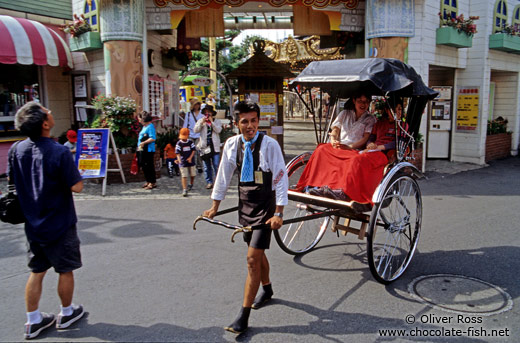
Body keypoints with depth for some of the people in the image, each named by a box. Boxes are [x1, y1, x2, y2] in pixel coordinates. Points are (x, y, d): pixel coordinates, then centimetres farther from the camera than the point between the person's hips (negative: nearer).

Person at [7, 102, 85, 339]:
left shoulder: (16, 150, -4)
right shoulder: (59, 152, -22)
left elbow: (12, 181, 9)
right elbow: (76, 187, -19)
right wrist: (75, 173, 0)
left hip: (32, 224, 5)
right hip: (60, 226, -5)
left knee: (36, 272, 16)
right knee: (65, 271, 13)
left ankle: (33, 322, 26)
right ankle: (66, 314, 30)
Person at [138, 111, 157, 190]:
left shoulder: (150, 126, -12)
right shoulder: (144, 127, 17)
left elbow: (153, 138, -21)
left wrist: (143, 143, -22)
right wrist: (139, 145, 14)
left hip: (149, 150, -10)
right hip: (143, 150, 10)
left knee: (149, 166, -5)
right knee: (143, 166, 14)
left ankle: (153, 183, 2)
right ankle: (148, 182, 24)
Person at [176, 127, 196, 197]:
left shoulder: (191, 142, 2)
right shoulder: (179, 143, -5)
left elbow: (194, 150, 0)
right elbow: (177, 152, -10)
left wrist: (190, 158, -12)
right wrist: (179, 159, -27)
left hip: (191, 161, 3)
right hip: (183, 162, -3)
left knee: (192, 174, 13)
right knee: (184, 176, -5)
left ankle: (191, 184, 41)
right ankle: (184, 190, -4)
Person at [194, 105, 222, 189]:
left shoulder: (217, 121, 9)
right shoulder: (201, 121, 13)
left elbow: (218, 130, -8)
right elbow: (195, 130, 0)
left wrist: (211, 121, -11)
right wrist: (202, 122, -10)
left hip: (215, 147, -2)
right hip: (204, 147, 2)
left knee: (216, 165, -7)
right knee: (207, 167, 6)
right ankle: (209, 182, 13)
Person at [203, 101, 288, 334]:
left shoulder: (269, 144, -16)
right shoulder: (232, 144, -2)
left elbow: (281, 178, -15)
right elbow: (223, 176, 6)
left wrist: (278, 213, -18)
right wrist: (215, 207, 9)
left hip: (265, 207, -5)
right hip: (245, 205, 5)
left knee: (253, 258, -8)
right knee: (258, 252, 22)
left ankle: (243, 317, 1)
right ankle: (266, 289, 48)